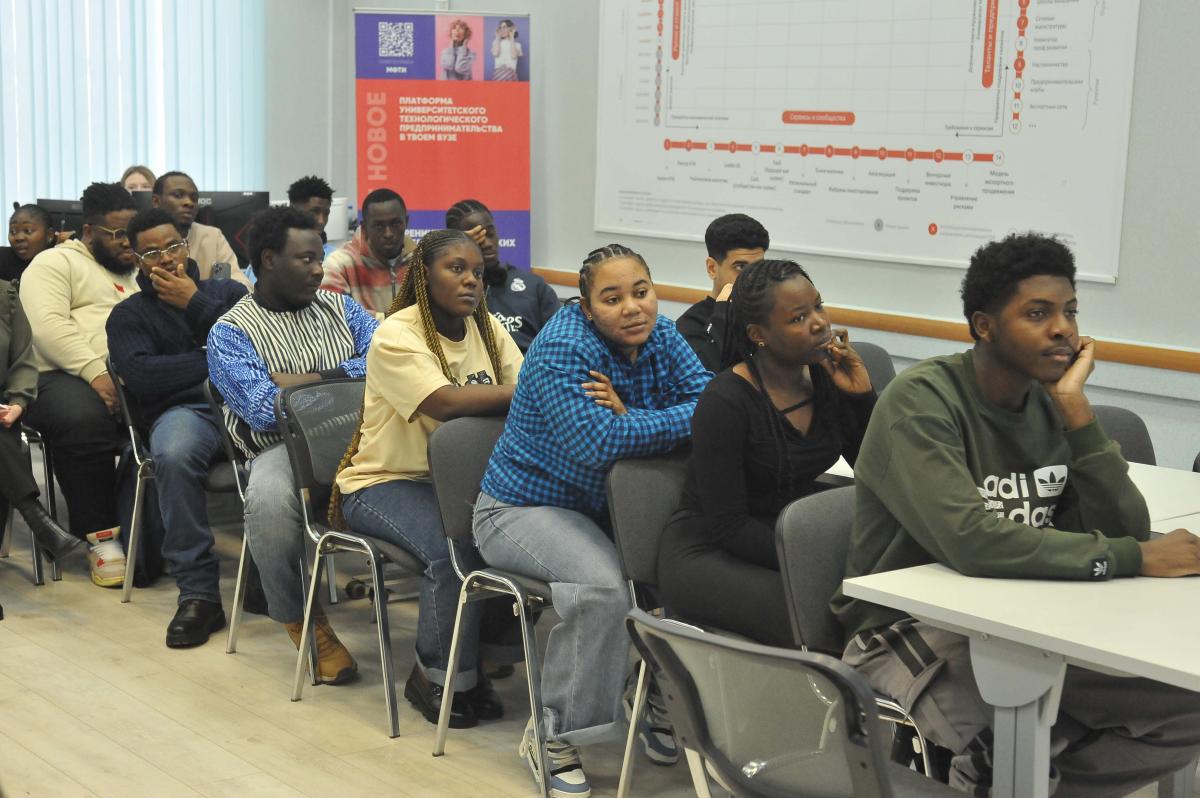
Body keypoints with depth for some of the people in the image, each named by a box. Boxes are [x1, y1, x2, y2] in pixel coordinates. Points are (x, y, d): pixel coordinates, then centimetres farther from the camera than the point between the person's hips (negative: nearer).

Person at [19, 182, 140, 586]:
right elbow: (49, 326, -8)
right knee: (83, 420, -39)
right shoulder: (55, 263, 9)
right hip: (68, 376, -5)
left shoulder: (137, 273, 30)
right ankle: (102, 537, -26)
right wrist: (96, 373, -21)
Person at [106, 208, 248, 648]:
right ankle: (198, 593, -31)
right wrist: (218, 361, 2)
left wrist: (195, 303, 4)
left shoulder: (228, 292, 24)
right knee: (173, 456, -39)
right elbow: (141, 376, 0)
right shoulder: (129, 315, 19)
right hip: (184, 409, -1)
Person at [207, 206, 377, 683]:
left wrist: (306, 380, -7)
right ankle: (304, 622, -13)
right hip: (285, 449, -3)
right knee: (269, 498, -38)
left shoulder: (340, 307, 18)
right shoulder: (231, 332, 4)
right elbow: (264, 410, -11)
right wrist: (345, 380, -2)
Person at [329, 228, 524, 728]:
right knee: (455, 549, -32)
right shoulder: (397, 336, -14)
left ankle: (490, 649, 0)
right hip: (386, 481, -6)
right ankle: (436, 676, -7)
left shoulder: (487, 328, 7)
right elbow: (446, 403, -30)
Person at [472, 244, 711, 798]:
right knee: (602, 586, -33)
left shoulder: (660, 336, -1)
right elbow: (595, 446, -35)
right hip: (525, 507, -7)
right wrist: (685, 421, -25)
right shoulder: (562, 348, -22)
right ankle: (552, 735, -15)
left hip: (607, 505, 7)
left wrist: (629, 416, -28)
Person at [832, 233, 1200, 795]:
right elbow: (972, 543, -33)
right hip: (912, 628, -7)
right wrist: (1136, 559, -27)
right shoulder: (920, 403, -19)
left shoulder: (1051, 405, 2)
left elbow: (1124, 531, -8)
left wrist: (1076, 410, -16)